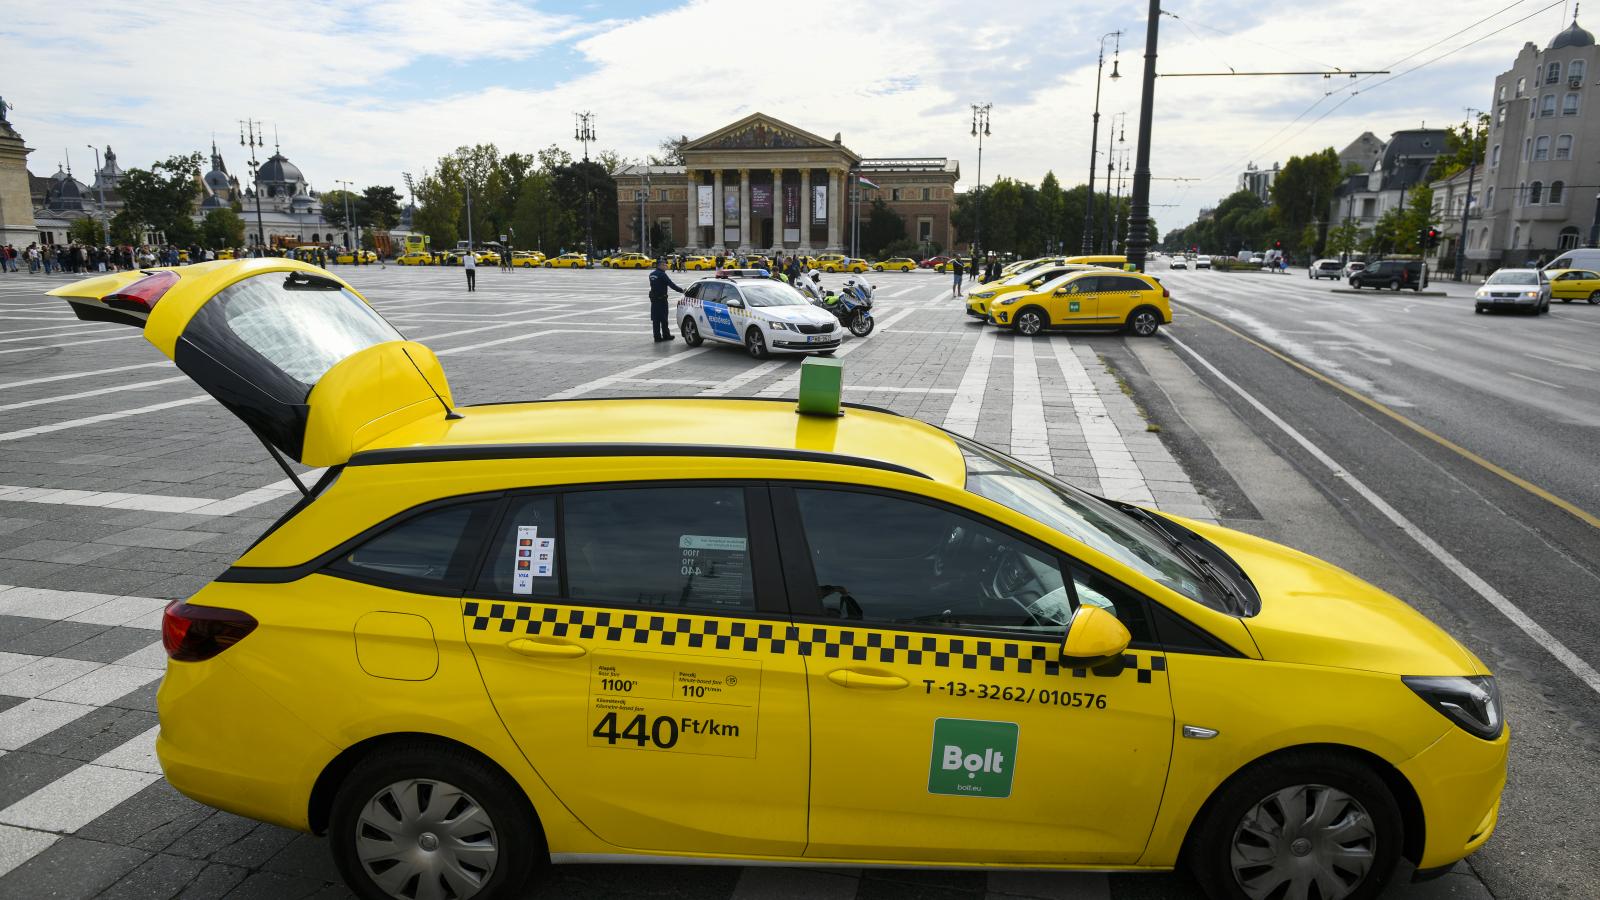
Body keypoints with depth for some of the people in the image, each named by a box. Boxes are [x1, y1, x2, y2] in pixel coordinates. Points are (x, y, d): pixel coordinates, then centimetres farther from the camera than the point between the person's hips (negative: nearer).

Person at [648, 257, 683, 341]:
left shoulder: (652, 274, 9)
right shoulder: (662, 275, -15)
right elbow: (671, 285, -17)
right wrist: (681, 290, -13)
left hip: (654, 299, 7)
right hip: (661, 299, -7)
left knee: (655, 319, 6)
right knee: (663, 318, 3)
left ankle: (657, 336, 7)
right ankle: (666, 335, 12)